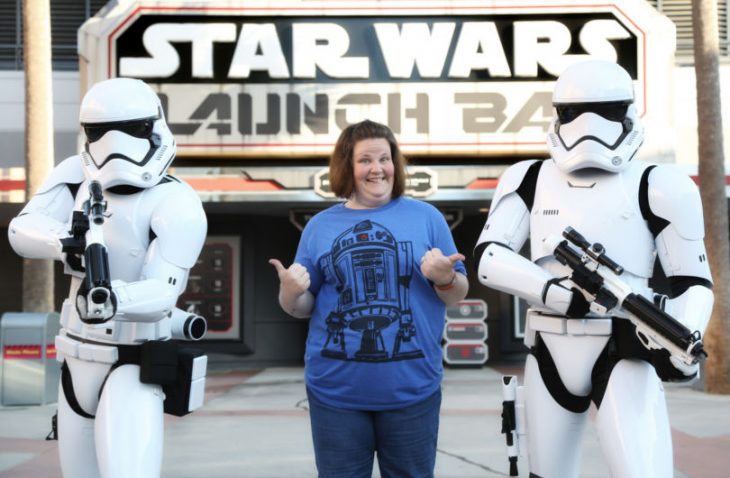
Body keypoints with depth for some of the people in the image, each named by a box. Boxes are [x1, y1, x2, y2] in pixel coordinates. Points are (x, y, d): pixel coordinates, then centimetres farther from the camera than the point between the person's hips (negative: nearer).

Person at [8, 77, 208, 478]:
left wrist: (113, 298, -50)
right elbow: (21, 231, -9)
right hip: (78, 363, 7)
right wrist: (64, 242, -30)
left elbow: (161, 294, -28)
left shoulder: (175, 206, -20)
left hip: (134, 369, -6)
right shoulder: (78, 174, -2)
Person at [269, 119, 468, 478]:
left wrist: (445, 278, -16)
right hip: (336, 390, 1)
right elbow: (302, 308, 10)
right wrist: (289, 293, -13)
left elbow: (458, 295, 6)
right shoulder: (321, 225, 7)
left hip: (411, 388, 0)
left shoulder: (426, 217, 3)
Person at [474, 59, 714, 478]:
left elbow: (692, 281, 1)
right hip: (550, 353, 4)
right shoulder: (530, 179, 5)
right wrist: (557, 293, -18)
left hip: (625, 354, -3)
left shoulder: (653, 187, -3)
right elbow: (488, 257, -4)